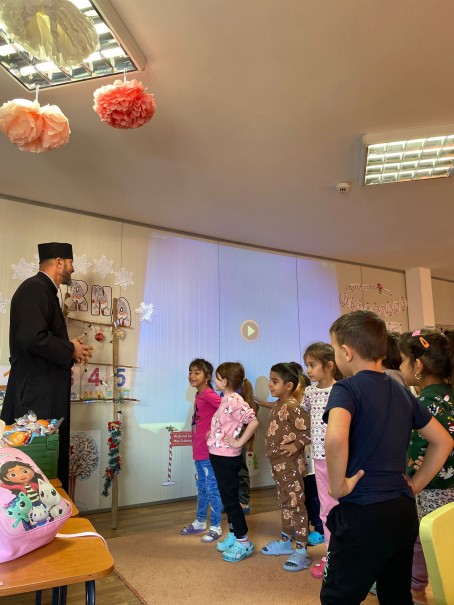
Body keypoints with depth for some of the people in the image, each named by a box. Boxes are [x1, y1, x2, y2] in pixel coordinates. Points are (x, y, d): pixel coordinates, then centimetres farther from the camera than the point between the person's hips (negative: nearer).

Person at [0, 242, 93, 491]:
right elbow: (33, 338, -26)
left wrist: (71, 348, 6)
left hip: (47, 392, 10)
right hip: (36, 392, -10)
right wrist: (70, 350, -12)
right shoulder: (34, 288, -14)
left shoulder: (46, 291, 17)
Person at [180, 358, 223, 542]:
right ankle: (200, 522, 35)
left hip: (209, 451, -9)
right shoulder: (199, 395, 9)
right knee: (201, 488, 21)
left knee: (212, 489, 4)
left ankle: (215, 527, 17)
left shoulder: (209, 395, -18)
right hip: (198, 451, 9)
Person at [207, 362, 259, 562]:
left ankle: (243, 541, 16)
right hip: (219, 455, 9)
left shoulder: (235, 401, -20)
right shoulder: (226, 399, 8)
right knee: (227, 498, 18)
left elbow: (253, 421, -30)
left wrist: (239, 442, -23)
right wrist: (212, 432, 4)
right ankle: (233, 536, 32)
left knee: (230, 499, 2)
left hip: (227, 457, -9)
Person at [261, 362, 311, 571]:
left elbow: (308, 429, -23)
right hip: (277, 463, 10)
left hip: (291, 464, -10)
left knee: (296, 504, 0)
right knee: (285, 503, 21)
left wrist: (297, 445, -20)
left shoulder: (292, 406, -19)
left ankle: (301, 550, 9)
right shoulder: (277, 406, 9)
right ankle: (285, 541, 35)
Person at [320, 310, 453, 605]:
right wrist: (414, 485, 14)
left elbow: (335, 438, -34)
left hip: (362, 513, -7)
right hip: (404, 511, 7)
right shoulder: (402, 391, 7)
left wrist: (339, 486, -19)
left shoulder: (347, 388, -14)